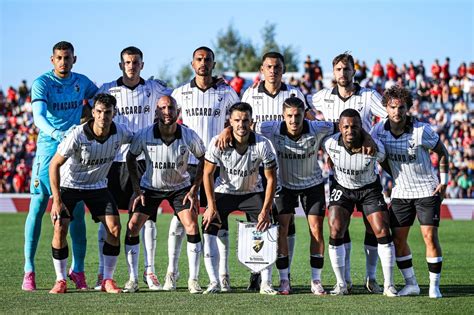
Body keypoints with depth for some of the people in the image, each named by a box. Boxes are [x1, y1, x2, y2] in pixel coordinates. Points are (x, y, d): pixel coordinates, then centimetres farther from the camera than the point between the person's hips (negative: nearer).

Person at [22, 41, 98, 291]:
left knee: (77, 211, 0)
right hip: (48, 148, -3)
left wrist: (88, 110, 8)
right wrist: (57, 134, -38)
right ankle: (29, 271, -1)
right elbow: (38, 116, -21)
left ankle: (77, 270, 8)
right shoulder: (42, 83, -6)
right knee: (38, 207, -5)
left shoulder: (82, 82, 8)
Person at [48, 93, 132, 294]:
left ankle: (107, 280, 1)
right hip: (68, 185, -3)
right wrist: (57, 200, -23)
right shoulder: (78, 136, -28)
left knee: (114, 228, -11)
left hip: (97, 186, 3)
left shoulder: (120, 133, -17)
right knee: (60, 228, -18)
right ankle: (61, 281, -4)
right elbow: (54, 165, -20)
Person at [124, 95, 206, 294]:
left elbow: (203, 159, -2)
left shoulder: (189, 136, -19)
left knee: (192, 226, -17)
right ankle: (132, 280, 2)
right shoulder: (144, 135, -19)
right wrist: (137, 189, -6)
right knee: (133, 226, -11)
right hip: (150, 186, 1)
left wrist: (194, 189, -7)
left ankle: (193, 280, -5)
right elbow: (131, 158, -1)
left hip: (180, 187, -1)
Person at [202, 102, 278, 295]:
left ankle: (266, 283, -5)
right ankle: (214, 282, -9)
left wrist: (265, 210, -18)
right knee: (209, 228, -16)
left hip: (253, 192, 0)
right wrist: (211, 206, -14)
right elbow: (207, 173, -10)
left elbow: (271, 178, -13)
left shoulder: (262, 145, -22)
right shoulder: (218, 143, -22)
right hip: (224, 191, 0)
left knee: (266, 230, -15)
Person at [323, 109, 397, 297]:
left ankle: (389, 285, -1)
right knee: (335, 232, -11)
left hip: (369, 189, -1)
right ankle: (341, 284, 0)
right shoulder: (331, 144, -21)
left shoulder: (375, 148, -26)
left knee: (383, 232, -10)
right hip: (342, 188, 1)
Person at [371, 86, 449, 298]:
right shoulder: (380, 130, -8)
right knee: (398, 239, 0)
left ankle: (434, 286, -1)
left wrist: (444, 181, -4)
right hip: (401, 191, 4)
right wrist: (396, 176, 5)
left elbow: (442, 152, -2)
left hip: (427, 190, -4)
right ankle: (411, 284, 11)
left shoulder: (422, 130, -17)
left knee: (430, 236, -10)